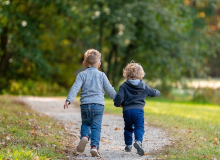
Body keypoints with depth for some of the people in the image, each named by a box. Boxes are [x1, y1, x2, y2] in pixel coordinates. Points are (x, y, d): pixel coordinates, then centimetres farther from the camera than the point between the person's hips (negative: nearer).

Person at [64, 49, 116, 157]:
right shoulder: (101, 75, 9)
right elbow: (109, 90, 11)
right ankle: (94, 146, -12)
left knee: (85, 124, 19)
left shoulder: (82, 75, 5)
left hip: (85, 105, 0)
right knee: (96, 127, 2)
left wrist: (69, 100, -14)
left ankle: (85, 136, -10)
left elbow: (75, 88, -7)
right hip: (98, 105, 0)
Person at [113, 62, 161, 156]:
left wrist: (118, 104, 11)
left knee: (128, 128, 19)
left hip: (126, 110, 1)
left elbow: (119, 97, -11)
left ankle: (128, 145, 23)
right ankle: (138, 141, -32)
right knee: (139, 128, -6)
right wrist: (158, 92, 46)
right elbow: (153, 93, 23)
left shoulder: (124, 86, 1)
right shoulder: (143, 86, 9)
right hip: (138, 110, -1)